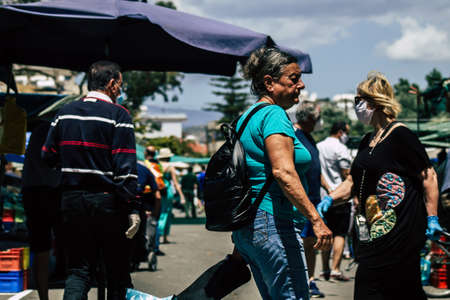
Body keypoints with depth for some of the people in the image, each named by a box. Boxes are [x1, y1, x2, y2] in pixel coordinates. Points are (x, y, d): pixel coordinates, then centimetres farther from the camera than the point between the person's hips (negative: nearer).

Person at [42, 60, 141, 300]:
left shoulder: (65, 113, 8)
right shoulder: (118, 115, -8)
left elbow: (48, 155, 11)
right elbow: (125, 167, -14)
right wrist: (132, 208, -14)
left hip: (71, 200, 4)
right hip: (106, 200, -4)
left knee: (78, 269, 7)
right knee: (117, 270, 9)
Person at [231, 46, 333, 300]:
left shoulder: (248, 116, 19)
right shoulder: (274, 115, -11)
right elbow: (283, 172, -25)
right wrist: (316, 219, -28)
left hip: (245, 226, 10)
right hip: (273, 223, -10)